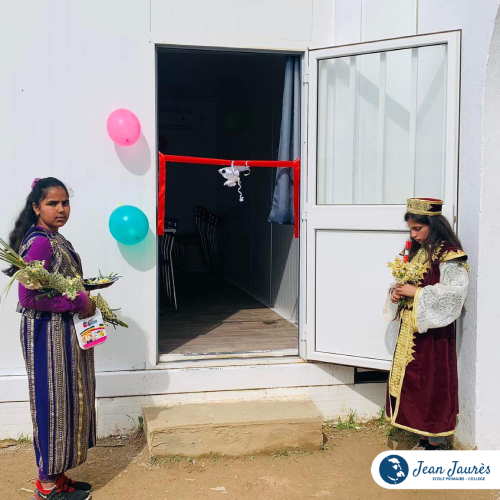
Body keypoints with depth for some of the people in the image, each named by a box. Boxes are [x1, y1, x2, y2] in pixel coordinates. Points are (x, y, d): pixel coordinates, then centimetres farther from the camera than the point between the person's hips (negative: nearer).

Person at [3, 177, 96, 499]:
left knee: (67, 400, 16)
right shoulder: (39, 243, -19)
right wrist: (79, 303, -18)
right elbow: (29, 297, -25)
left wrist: (84, 294, 3)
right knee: (54, 402, 1)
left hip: (64, 331, 10)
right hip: (48, 334, -10)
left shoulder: (54, 238, 11)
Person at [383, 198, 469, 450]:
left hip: (433, 331, -8)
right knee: (410, 381, 11)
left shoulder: (449, 255, -13)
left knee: (433, 383, 0)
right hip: (411, 328, 8)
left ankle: (434, 444, 13)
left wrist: (416, 292, -20)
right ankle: (423, 437, 25)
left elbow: (453, 291, -22)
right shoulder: (416, 252, 12)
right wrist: (397, 292, -1)